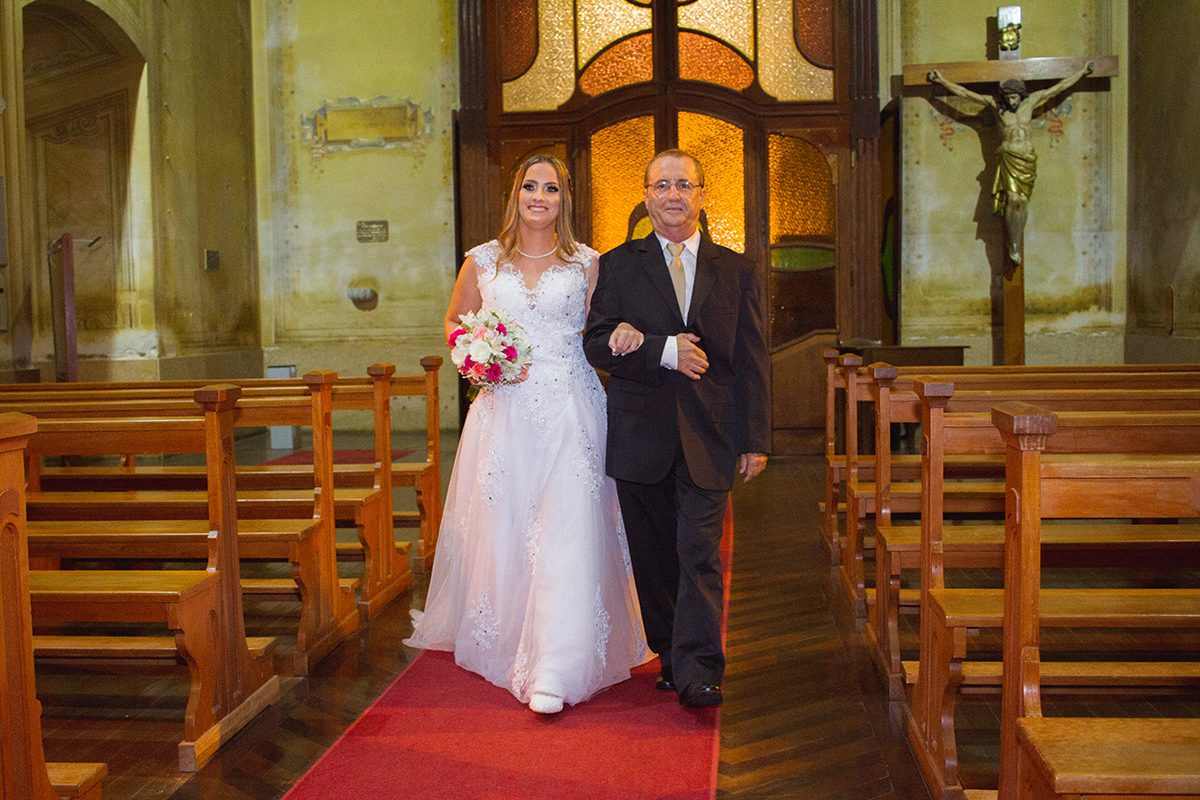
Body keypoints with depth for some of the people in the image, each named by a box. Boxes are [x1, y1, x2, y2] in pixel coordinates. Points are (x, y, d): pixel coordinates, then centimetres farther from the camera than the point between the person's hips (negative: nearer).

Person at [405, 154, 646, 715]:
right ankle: (503, 643, 29)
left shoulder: (586, 263, 7)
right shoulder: (483, 261, 9)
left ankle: (554, 671, -7)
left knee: (567, 534, -10)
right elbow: (455, 320, 19)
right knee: (501, 528, 6)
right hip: (504, 410, 2)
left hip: (570, 410, -1)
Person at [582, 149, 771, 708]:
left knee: (700, 553, -9)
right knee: (653, 556, 8)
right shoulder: (617, 266, 7)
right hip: (641, 436, 1)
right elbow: (597, 344, -4)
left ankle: (698, 673, -9)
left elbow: (752, 362, 7)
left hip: (707, 438, -1)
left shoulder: (736, 271, 9)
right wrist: (666, 351, -17)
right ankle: (671, 656, 23)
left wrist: (755, 440, 1)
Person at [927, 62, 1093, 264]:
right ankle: (1013, 246, -4)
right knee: (1012, 200, -14)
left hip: (1027, 159, 3)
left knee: (1022, 202, 0)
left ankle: (1017, 244, 9)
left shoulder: (1031, 101, 6)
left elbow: (1060, 86, 17)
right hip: (1009, 158, -2)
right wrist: (943, 81, 1)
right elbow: (966, 93, 2)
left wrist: (1082, 73, 25)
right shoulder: (997, 105, 0)